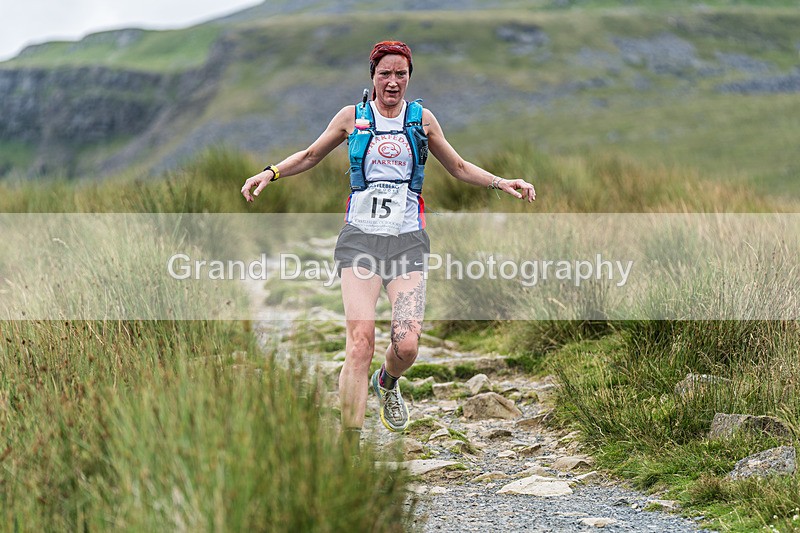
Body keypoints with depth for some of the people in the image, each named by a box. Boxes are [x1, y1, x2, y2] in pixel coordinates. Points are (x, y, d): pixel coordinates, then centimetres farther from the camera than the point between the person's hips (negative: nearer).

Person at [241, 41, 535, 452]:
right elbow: (310, 156, 21)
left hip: (407, 240, 1)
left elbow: (458, 167, 23)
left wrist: (501, 183, 11)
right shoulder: (352, 117, 7)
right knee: (360, 339, -18)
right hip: (360, 237, -1)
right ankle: (350, 444, -13)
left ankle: (388, 383, 25)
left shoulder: (422, 119, 10)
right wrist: (270, 173, 7)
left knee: (407, 345, -14)